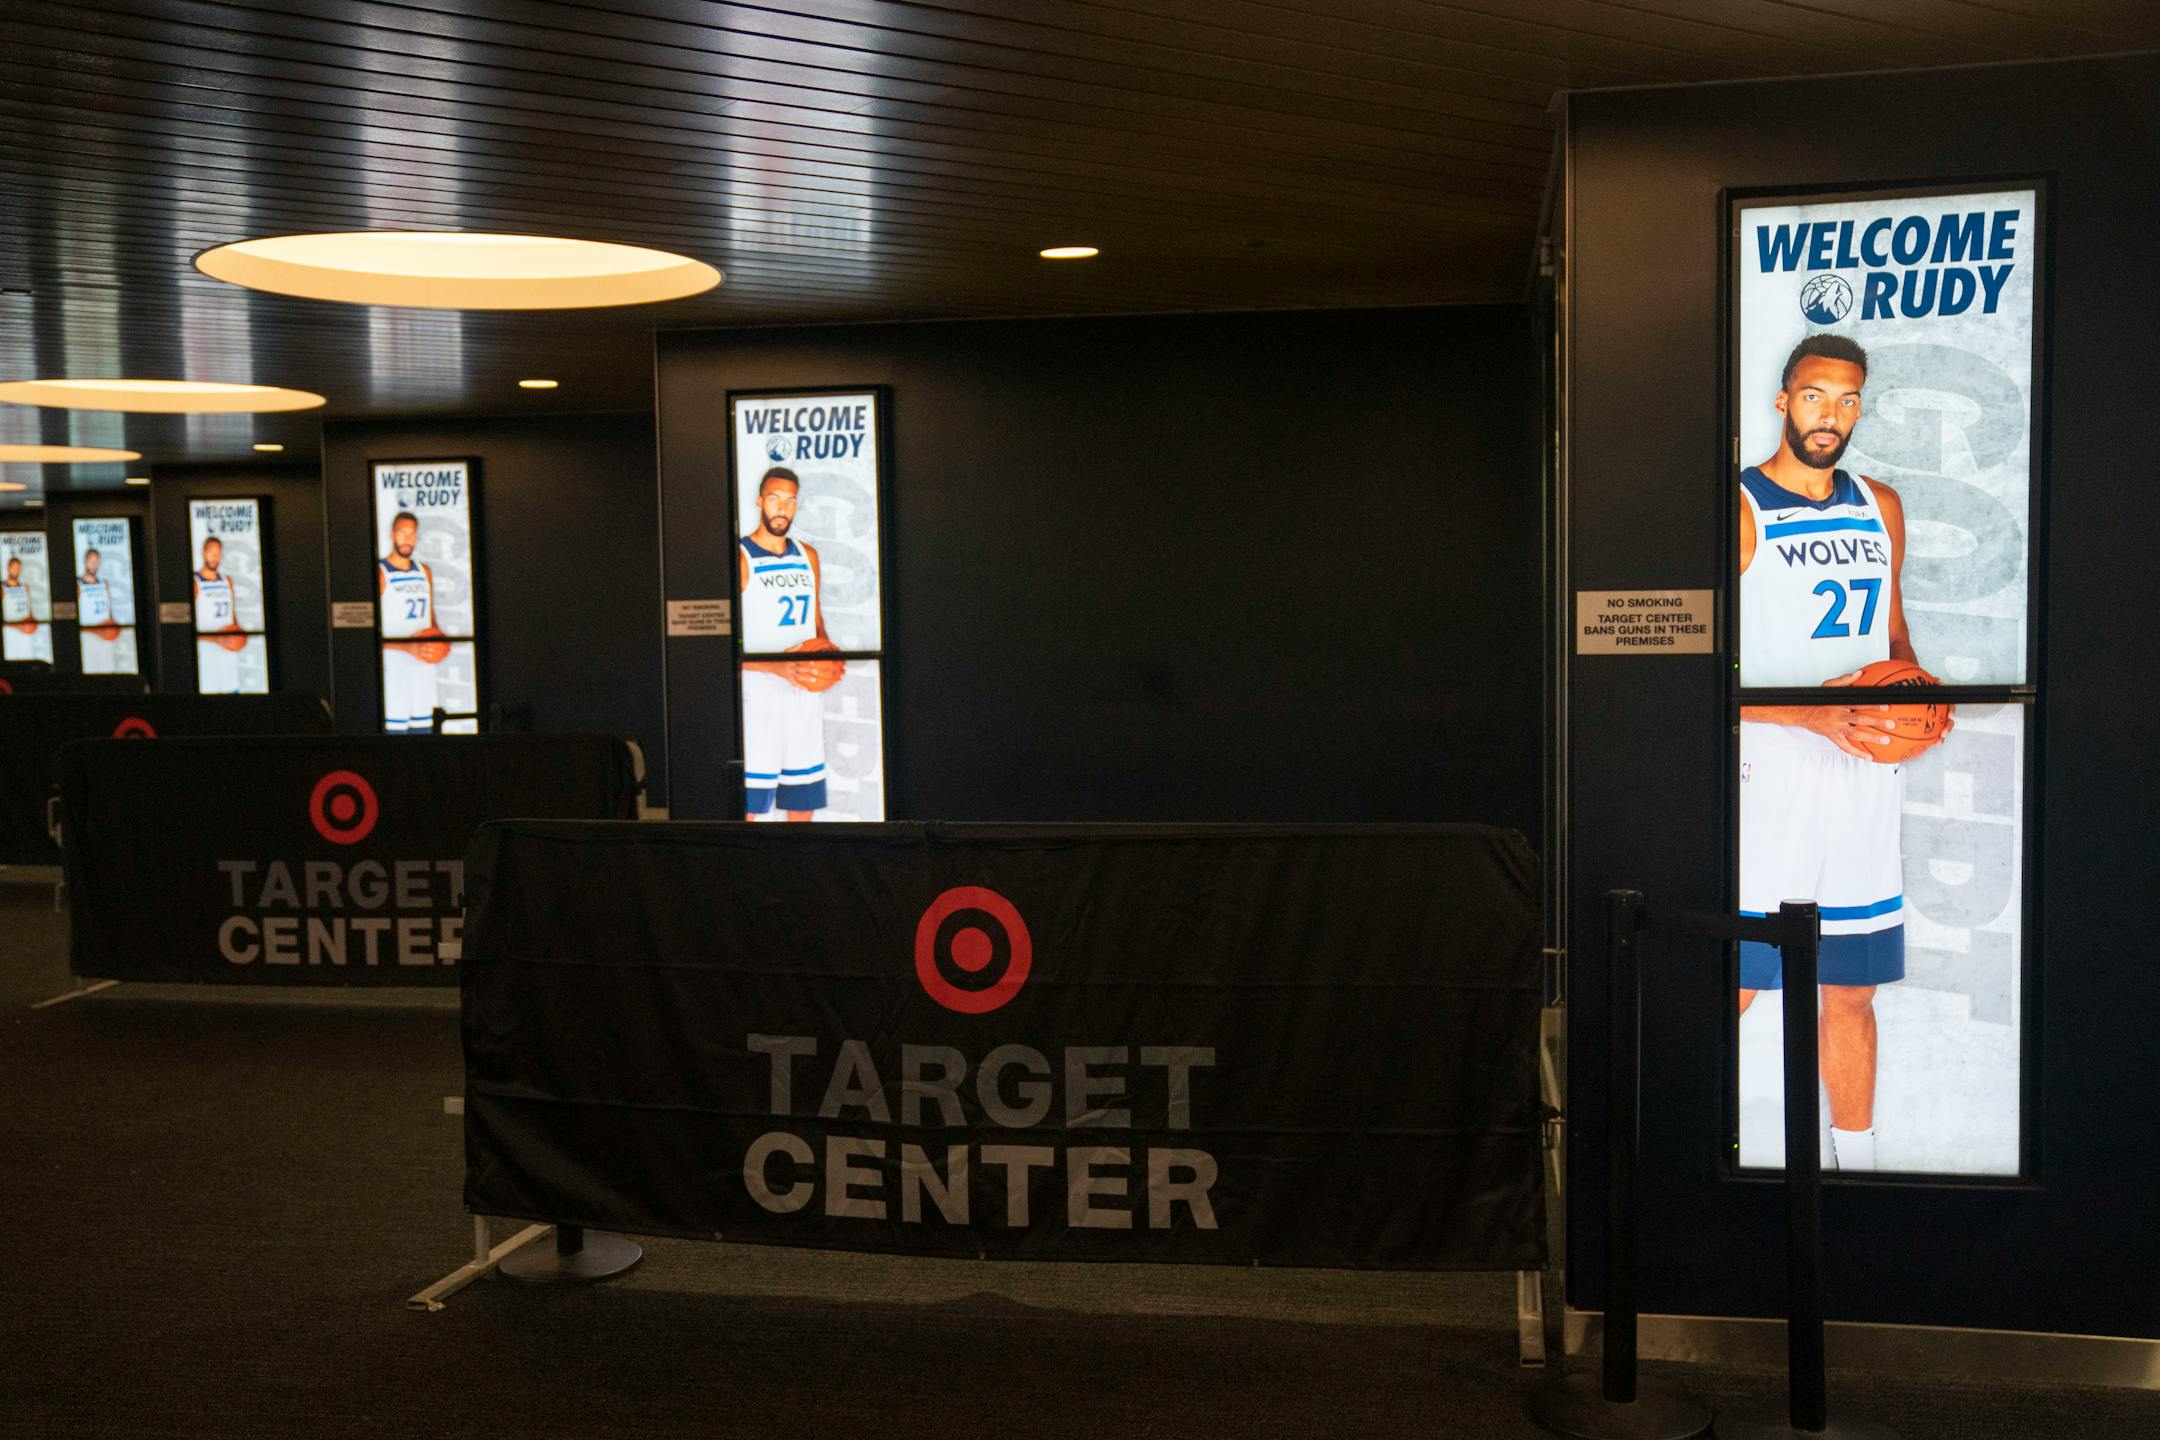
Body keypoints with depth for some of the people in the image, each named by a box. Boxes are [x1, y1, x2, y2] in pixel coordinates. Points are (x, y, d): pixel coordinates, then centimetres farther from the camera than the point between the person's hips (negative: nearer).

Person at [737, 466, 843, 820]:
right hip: (756, 697, -6)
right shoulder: (740, 558, -6)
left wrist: (828, 651, 1)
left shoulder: (808, 556, 14)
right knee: (746, 806, -10)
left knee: (804, 804, 9)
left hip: (805, 696, 6)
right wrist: (778, 667, -24)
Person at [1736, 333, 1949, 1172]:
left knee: (1852, 988, 12)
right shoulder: (1739, 511, -6)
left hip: (1866, 779, 6)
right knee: (1736, 984, -5)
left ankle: (1855, 1162, 24)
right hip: (1768, 780, -6)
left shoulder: (1881, 508, 14)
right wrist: (1813, 713, -21)